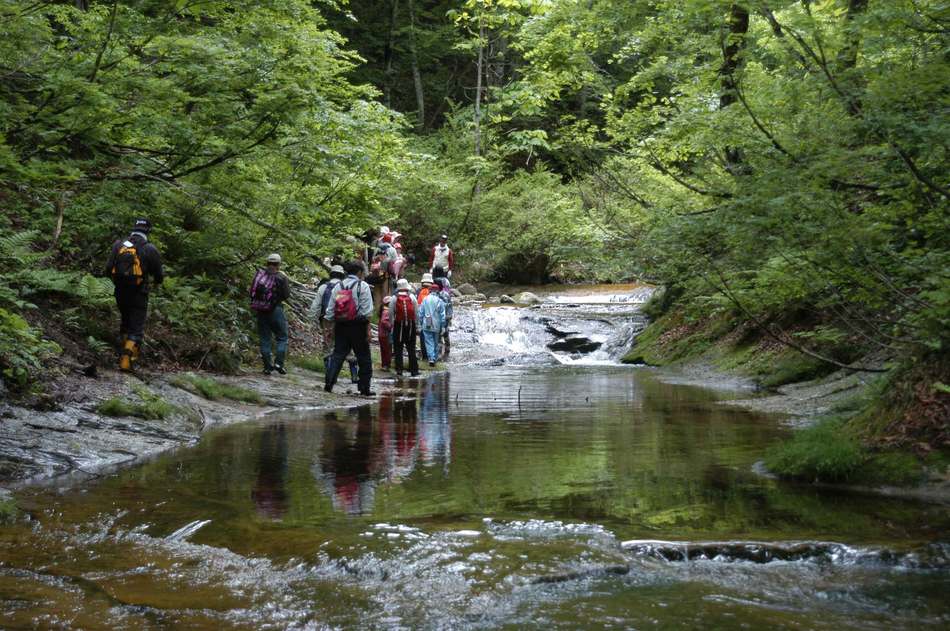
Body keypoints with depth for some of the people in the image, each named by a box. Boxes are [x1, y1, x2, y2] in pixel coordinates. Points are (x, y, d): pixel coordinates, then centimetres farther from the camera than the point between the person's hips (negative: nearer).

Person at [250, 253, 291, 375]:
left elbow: (252, 291, 6)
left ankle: (267, 367, 10)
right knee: (282, 337, 8)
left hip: (260, 310, 4)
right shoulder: (281, 278, -9)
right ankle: (278, 362, -5)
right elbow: (286, 295, -6)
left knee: (264, 339, 10)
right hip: (275, 310, -4)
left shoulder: (259, 274, 2)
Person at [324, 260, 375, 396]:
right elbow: (367, 311, -10)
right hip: (357, 326, -4)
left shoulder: (338, 286, 10)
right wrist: (368, 329, -7)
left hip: (340, 326, 4)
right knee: (364, 358, 5)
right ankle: (364, 388, 7)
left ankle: (329, 383, -9)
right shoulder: (363, 286, -5)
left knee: (337, 355, 6)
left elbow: (330, 310, 9)